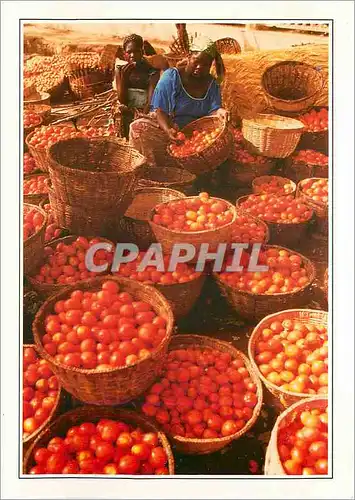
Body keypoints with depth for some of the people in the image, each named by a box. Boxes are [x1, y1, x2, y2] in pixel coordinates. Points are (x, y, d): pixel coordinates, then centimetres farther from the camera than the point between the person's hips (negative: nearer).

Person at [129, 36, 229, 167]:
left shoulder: (212, 84, 3)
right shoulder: (171, 77, -9)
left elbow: (213, 110, -9)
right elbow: (160, 110, -13)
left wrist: (218, 112, -36)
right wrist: (168, 129, -35)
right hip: (165, 124, -3)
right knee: (138, 128, -29)